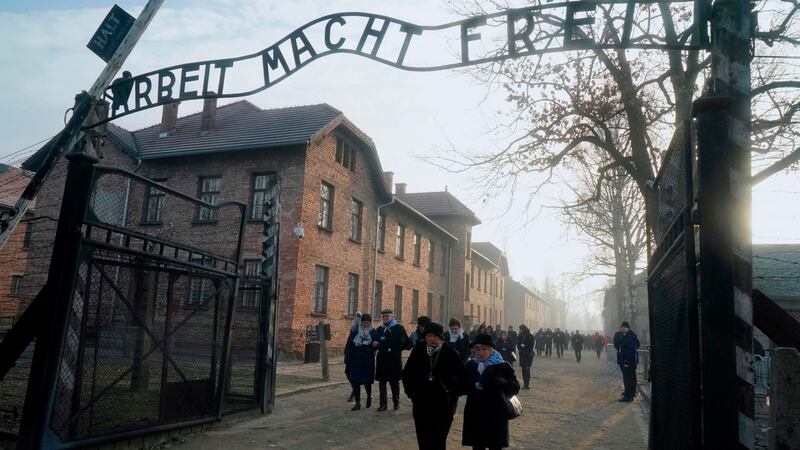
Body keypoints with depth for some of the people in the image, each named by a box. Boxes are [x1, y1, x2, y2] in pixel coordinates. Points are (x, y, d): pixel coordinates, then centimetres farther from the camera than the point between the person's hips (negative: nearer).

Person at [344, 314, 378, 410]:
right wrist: (347, 361, -2)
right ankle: (357, 403, 9)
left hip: (368, 362, -1)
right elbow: (348, 347, 1)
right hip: (355, 362, 1)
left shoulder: (373, 333, -1)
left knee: (367, 381, 7)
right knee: (355, 382, 0)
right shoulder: (354, 332, 1)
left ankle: (369, 396, 35)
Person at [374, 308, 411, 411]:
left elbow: (406, 343, -8)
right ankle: (383, 404, 8)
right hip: (382, 359, 4)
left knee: (394, 382, 8)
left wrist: (394, 349, -15)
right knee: (382, 381, 2)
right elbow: (376, 343, 18)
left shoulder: (399, 328, -3)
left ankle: (396, 402, 23)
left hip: (394, 360, -4)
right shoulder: (380, 329, 11)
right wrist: (376, 344, -5)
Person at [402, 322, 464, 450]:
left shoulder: (451, 354, -7)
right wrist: (411, 392, 3)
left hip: (443, 406, -2)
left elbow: (461, 376, -1)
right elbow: (407, 373, 8)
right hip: (421, 404, 2)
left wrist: (453, 394, -4)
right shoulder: (418, 351, -2)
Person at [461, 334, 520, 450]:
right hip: (474, 416, 3)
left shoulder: (503, 366, -6)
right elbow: (464, 388, 12)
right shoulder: (470, 365, 5)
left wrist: (501, 382, -29)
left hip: (495, 416, -3)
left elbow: (515, 387, -11)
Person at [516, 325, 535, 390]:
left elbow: (531, 346, -7)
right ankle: (525, 384, 7)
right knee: (523, 369, 3)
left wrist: (526, 352, -13)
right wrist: (522, 351, -7)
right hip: (522, 355, 4)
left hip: (528, 355, -4)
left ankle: (527, 384, -9)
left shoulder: (530, 336, -6)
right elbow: (518, 345, 8)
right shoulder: (519, 337, 7)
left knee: (527, 369, -10)